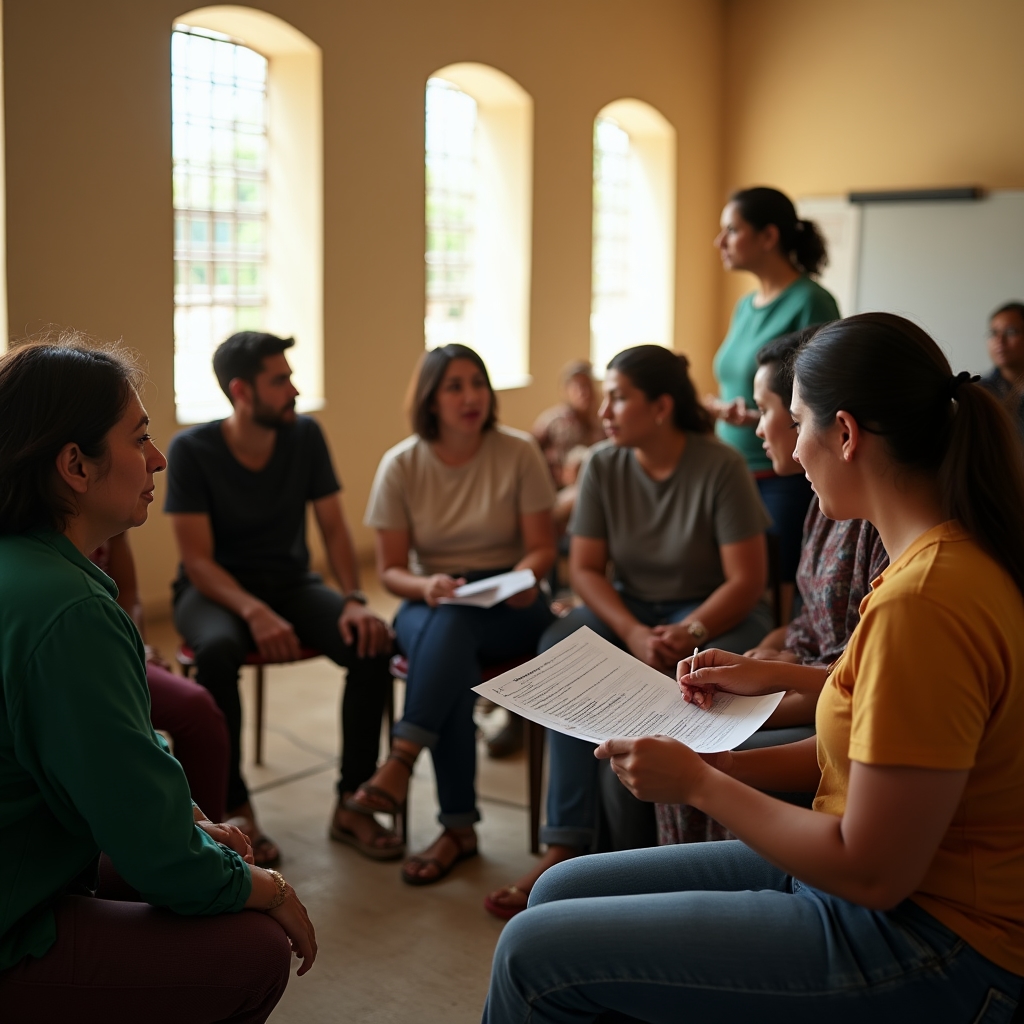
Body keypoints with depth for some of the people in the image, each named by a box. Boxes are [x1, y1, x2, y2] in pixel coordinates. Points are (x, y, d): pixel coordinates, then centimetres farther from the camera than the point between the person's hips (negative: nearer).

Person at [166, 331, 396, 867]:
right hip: (214, 589, -3)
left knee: (371, 643, -25)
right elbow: (197, 561, -17)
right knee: (218, 650, -38)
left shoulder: (305, 435, -4)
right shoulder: (191, 449, -14)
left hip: (292, 582, 3)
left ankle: (352, 804, -12)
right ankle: (235, 811, -20)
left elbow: (333, 527, -1)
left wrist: (354, 599, -19)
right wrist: (255, 612, -34)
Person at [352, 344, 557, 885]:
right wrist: (426, 585, -22)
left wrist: (523, 576, -24)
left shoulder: (518, 452, -3)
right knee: (452, 656, -35)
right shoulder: (401, 464, -1)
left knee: (454, 621, -37)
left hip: (509, 608, -1)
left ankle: (402, 759, -39)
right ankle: (459, 828, -30)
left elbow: (542, 547, -1)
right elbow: (390, 569, 0)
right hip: (429, 604, 1)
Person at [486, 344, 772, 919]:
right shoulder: (604, 467, 0)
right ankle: (568, 845, -25)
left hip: (716, 612, -3)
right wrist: (635, 635, -19)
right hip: (630, 608, 4)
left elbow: (747, 579, -13)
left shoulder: (720, 467, -13)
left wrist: (689, 634, -27)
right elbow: (585, 569, -2)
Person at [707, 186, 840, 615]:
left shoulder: (810, 303, -10)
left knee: (781, 598, -5)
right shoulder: (745, 306, 13)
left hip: (787, 479, -8)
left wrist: (757, 418, -25)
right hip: (736, 475, 8)